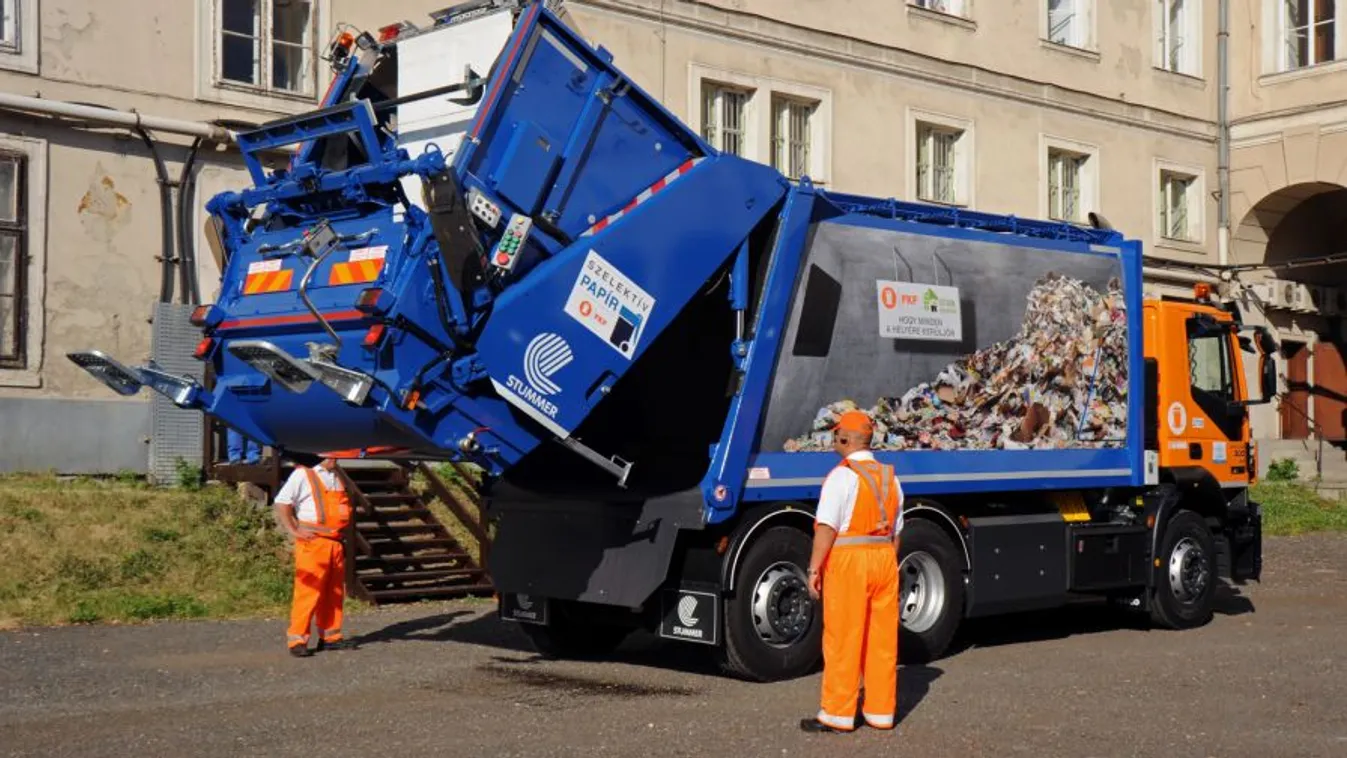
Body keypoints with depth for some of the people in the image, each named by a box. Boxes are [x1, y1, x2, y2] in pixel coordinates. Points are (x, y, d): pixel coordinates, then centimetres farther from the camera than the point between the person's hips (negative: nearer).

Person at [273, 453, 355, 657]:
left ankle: (330, 637, 20)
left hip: (335, 542, 8)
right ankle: (297, 640, -4)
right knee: (308, 591, -9)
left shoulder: (336, 476, 16)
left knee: (335, 593, 11)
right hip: (313, 543, -8)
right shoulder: (303, 474, -8)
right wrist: (293, 531, -16)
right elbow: (281, 504, -12)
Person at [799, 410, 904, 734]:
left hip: (848, 561, -7)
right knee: (882, 638, 10)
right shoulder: (890, 477, 12)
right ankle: (881, 711, 16)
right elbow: (896, 531, 15)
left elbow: (827, 528, -16)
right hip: (884, 559, 7)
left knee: (842, 639, -1)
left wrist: (814, 569, -13)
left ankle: (838, 714, 2)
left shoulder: (842, 476, -11)